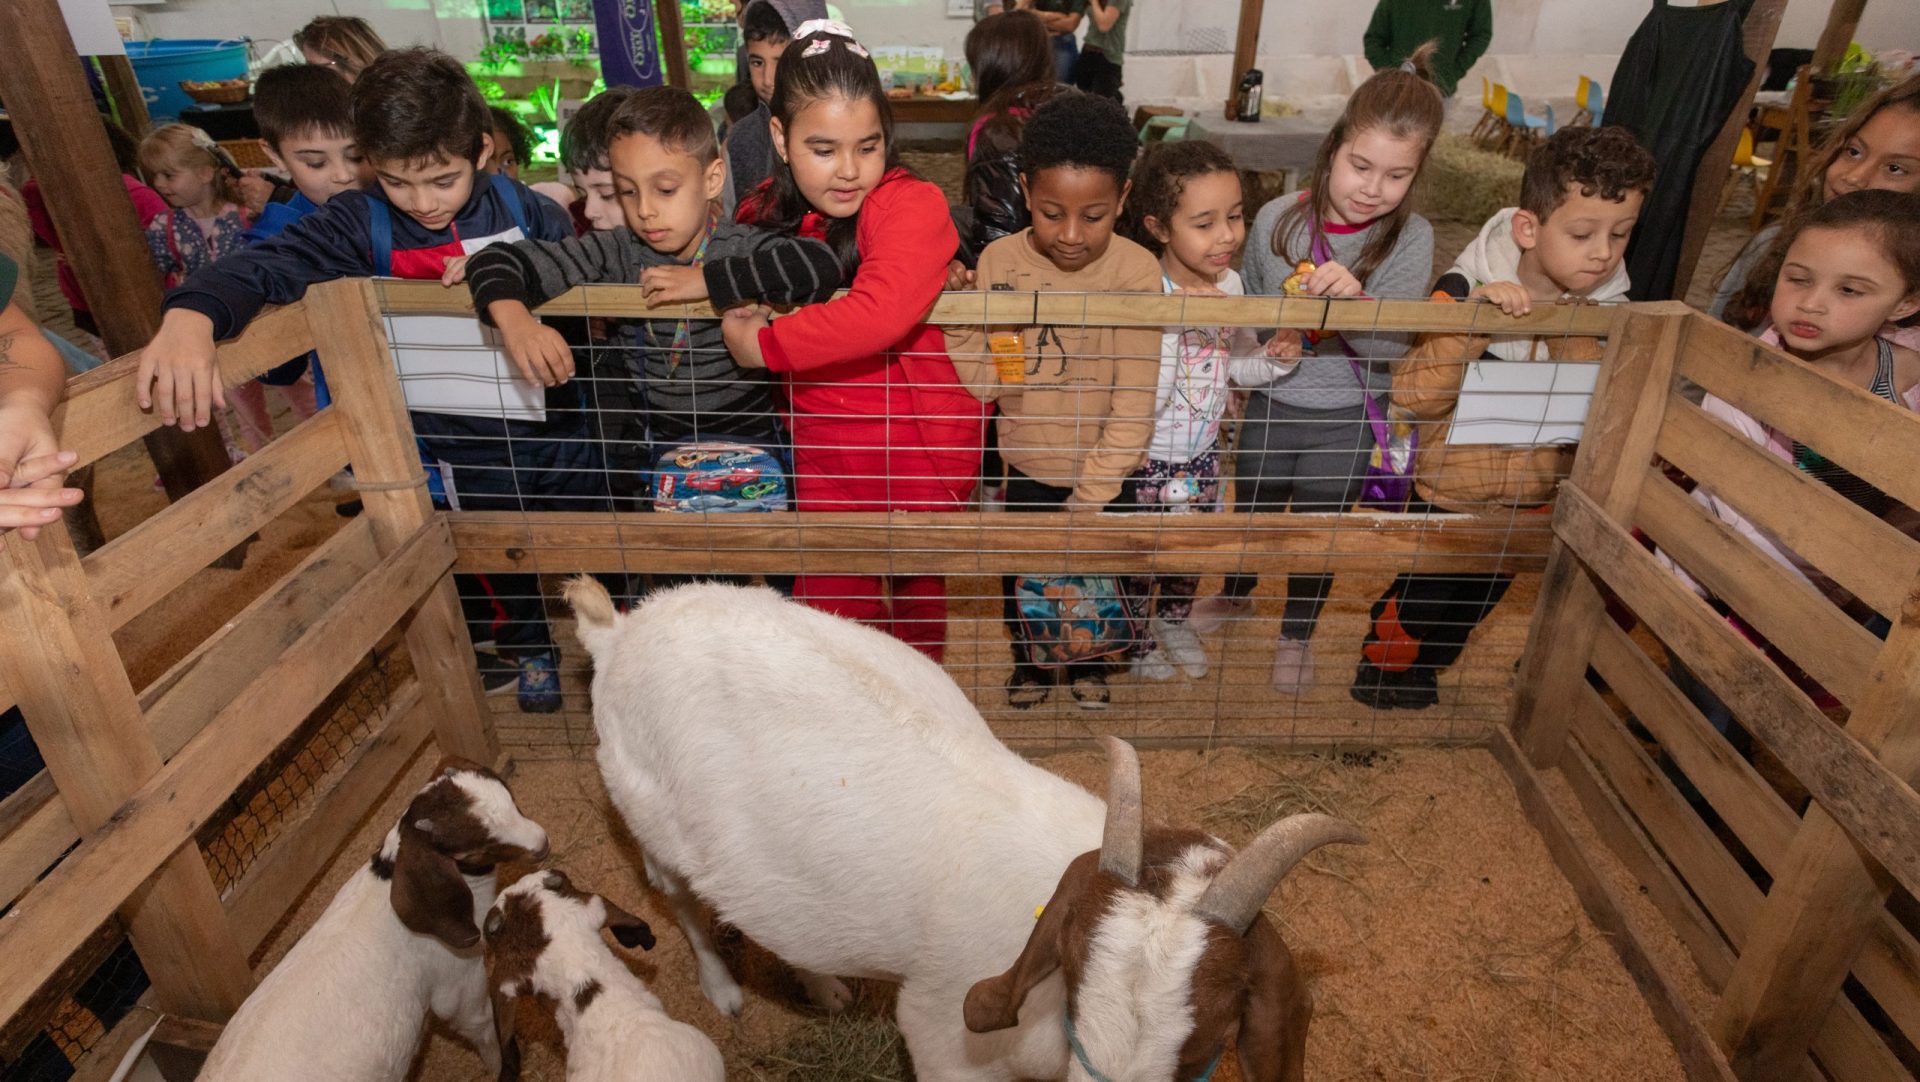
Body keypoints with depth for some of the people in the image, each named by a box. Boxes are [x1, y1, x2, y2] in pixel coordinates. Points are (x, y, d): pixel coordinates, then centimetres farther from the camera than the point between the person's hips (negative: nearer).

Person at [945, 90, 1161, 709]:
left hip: (1105, 471, -1)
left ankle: (1089, 662, 49)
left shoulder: (1136, 272, -18)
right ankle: (1028, 662, 47)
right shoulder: (999, 263, -13)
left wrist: (1091, 494, -18)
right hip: (1029, 464, 1)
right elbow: (982, 384, -15)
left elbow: (1134, 402, -17)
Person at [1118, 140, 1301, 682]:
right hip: (1147, 455, -6)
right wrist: (1172, 323, -40)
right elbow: (1144, 399, -33)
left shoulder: (1230, 282, -8)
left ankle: (1174, 619, 53)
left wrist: (1276, 357, -13)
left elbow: (1236, 364, 8)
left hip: (1203, 450, 6)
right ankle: (1136, 637, 43)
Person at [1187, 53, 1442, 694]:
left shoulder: (1410, 239, -14)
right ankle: (1235, 596, 53)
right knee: (1251, 513, 22)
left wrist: (1356, 299, -38)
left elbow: (1395, 344, -22)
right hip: (1270, 405, 2)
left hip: (1346, 419, -1)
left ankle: (1297, 635, 43)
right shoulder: (1277, 219, -10)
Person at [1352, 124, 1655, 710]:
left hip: (1530, 502, 5)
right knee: (1422, 593, 12)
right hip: (1449, 492, -4)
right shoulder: (1469, 288, -21)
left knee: (1478, 599, 24)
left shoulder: (1606, 314, -9)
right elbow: (1413, 397, -30)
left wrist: (1574, 340, -31)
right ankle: (1382, 661, 42)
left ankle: (1424, 666, 50)